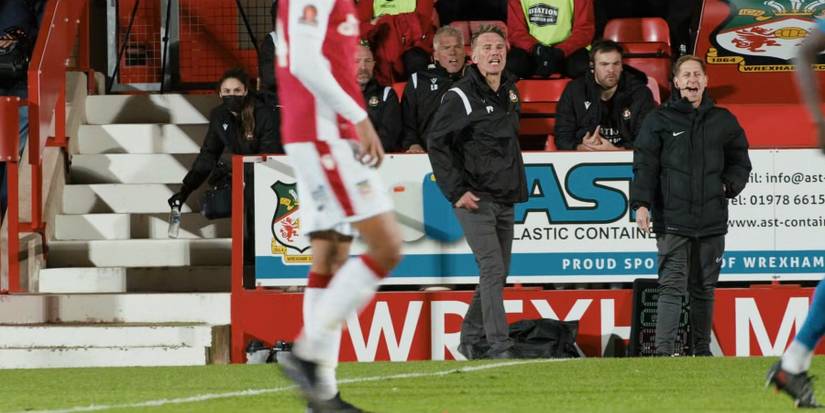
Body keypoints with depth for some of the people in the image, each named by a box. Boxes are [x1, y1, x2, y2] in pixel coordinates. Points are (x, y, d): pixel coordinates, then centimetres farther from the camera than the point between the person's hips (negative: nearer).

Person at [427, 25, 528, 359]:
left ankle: (471, 339, 22)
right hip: (476, 200, -8)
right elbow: (436, 143, -13)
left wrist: (518, 188, 17)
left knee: (498, 274, 10)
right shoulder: (461, 97, -11)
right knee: (492, 270, -15)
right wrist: (456, 191, -16)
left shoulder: (510, 93, 13)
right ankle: (499, 347, -17)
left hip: (505, 201, 8)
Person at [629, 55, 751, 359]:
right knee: (672, 285, -11)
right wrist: (641, 204, -12)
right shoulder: (659, 121, 3)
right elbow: (644, 166, -1)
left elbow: (740, 162, 20)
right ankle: (664, 351, -16)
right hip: (672, 220, -3)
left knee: (705, 289, 9)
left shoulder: (723, 121, 11)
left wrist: (729, 185, 1)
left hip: (712, 221, 3)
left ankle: (702, 350, 17)